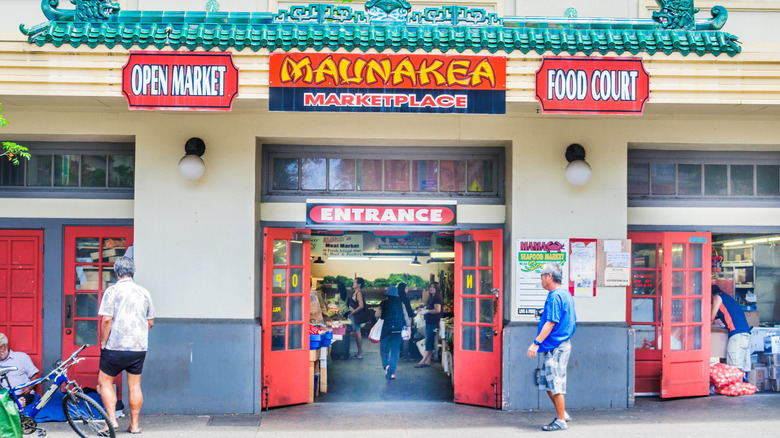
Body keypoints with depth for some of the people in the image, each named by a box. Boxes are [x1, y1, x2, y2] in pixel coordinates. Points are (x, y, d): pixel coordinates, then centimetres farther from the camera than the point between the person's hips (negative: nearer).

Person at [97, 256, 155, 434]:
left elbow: (106, 320, -13)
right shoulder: (144, 293, 7)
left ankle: (111, 419, 0)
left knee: (105, 382, 10)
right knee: (134, 385, 10)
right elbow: (150, 323, 12)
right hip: (139, 348, 4)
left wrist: (103, 342, -3)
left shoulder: (112, 291, -7)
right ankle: (134, 425, 13)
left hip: (116, 347, -4)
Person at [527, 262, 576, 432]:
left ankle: (561, 421, 4)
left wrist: (536, 342, -24)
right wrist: (546, 313, 24)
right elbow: (573, 320, 22)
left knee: (555, 384, -3)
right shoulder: (566, 294, 15)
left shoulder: (554, 297, -16)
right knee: (547, 383, 16)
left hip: (555, 347, -10)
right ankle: (562, 413, 21)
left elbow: (551, 322, -23)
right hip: (562, 344, 10)